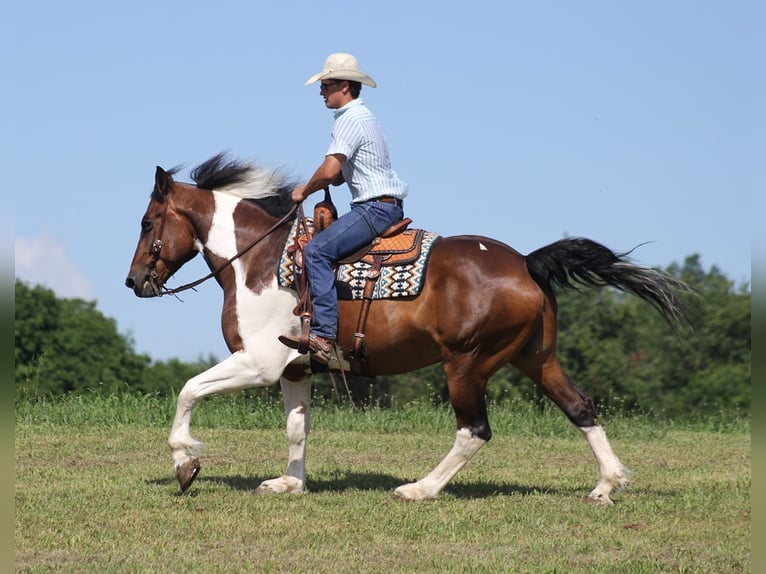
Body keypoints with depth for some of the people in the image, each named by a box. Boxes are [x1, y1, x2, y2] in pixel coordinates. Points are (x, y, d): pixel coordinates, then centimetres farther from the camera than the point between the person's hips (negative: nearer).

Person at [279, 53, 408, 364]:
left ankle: (323, 336, -31)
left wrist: (304, 191, -6)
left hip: (376, 208, -11)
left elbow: (330, 170, -24)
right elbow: (342, 173, 26)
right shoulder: (363, 117, 20)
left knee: (316, 251, -22)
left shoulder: (349, 121, -13)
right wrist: (313, 186, 8)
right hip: (387, 207, 11)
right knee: (323, 246, 25)